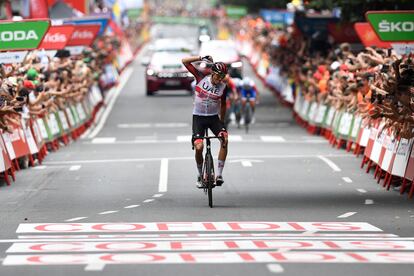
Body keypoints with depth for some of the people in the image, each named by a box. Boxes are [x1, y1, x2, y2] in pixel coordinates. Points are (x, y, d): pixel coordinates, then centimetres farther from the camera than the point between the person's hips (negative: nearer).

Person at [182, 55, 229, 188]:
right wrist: (201, 58, -20)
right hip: (198, 117, -2)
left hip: (214, 117, 2)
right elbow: (185, 61, -11)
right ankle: (200, 175, 6)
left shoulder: (223, 86, -5)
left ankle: (219, 174, -19)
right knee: (199, 147, -19)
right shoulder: (202, 77, -9)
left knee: (225, 139, -25)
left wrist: (222, 122, 14)